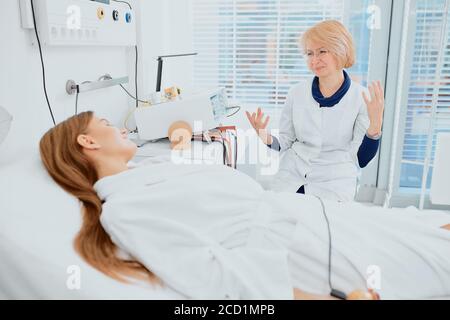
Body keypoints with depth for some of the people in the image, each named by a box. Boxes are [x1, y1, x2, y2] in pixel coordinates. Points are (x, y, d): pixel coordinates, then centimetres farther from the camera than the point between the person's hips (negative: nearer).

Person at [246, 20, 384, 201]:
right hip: (292, 175, 2)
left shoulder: (363, 98, -6)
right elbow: (285, 142, 9)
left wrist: (375, 127, -20)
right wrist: (267, 139, -11)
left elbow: (361, 160, -5)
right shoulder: (296, 93, 1)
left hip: (334, 182, -2)